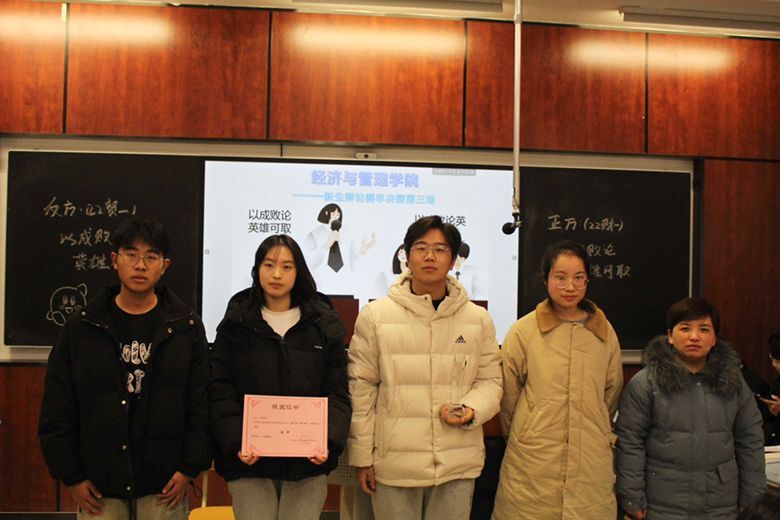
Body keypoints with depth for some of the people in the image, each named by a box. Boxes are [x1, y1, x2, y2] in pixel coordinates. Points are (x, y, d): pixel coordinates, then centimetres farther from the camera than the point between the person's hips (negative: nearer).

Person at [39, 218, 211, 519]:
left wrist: (190, 468, -5)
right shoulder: (81, 327, 1)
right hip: (98, 486, 1)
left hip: (164, 486, 0)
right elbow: (57, 409, 2)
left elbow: (201, 404, -1)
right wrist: (71, 476, -2)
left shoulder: (187, 327, -1)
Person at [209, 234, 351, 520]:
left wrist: (329, 441, -13)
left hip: (308, 462, 1)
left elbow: (337, 393, 2)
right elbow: (221, 392, 0)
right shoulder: (236, 323, 5)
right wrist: (236, 443, -14)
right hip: (249, 463, 0)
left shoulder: (325, 323, 5)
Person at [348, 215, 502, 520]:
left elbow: (490, 380, 10)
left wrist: (471, 410, -12)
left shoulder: (478, 318, 3)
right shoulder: (375, 315, -2)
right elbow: (361, 389, 0)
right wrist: (362, 456, 0)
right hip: (394, 464, -1)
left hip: (458, 464, 2)